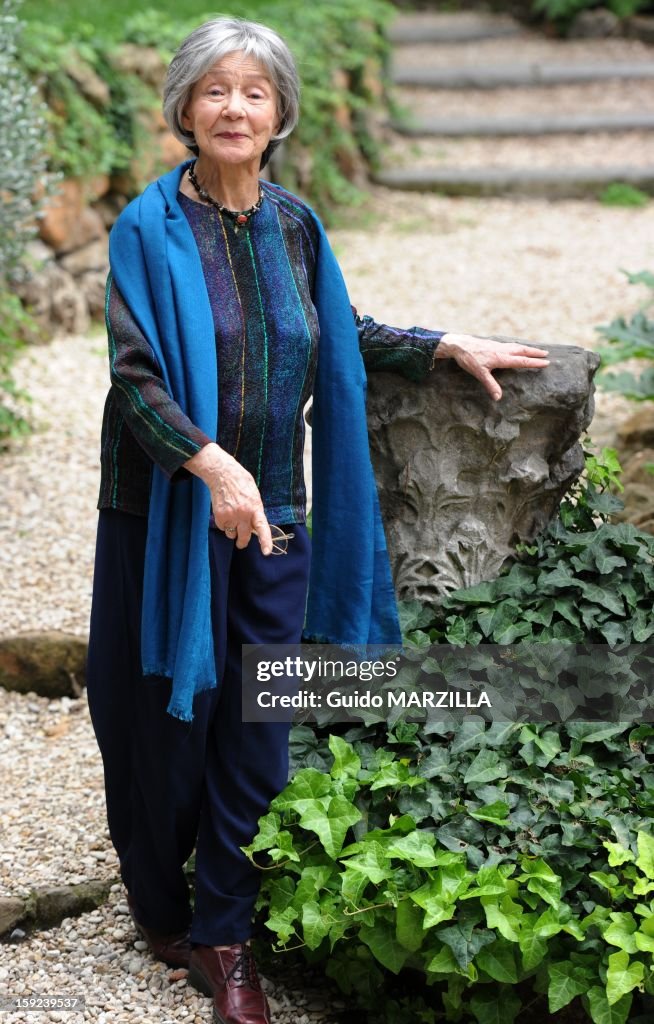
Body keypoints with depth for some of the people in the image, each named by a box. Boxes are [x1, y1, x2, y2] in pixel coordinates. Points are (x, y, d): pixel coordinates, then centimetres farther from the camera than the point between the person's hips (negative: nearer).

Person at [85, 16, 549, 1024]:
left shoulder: (293, 224, 5)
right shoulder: (150, 229, -10)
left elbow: (340, 336, 20)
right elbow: (136, 377, -17)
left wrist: (448, 346, 16)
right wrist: (212, 465, -31)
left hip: (273, 521, 4)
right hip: (171, 516, -4)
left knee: (255, 729, 6)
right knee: (167, 721, 8)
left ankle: (225, 938, 18)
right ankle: (160, 912, 28)